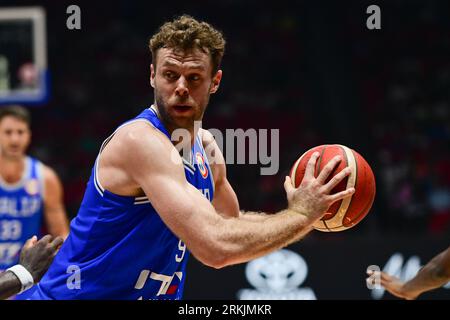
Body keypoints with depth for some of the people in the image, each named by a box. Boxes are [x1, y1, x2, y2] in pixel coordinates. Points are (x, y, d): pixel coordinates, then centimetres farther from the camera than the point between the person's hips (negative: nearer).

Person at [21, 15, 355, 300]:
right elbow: (216, 245, -29)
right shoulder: (140, 141, -21)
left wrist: (307, 213, 5)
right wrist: (300, 214, -17)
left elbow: (232, 223, 20)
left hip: (158, 295, 8)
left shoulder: (206, 146, 4)